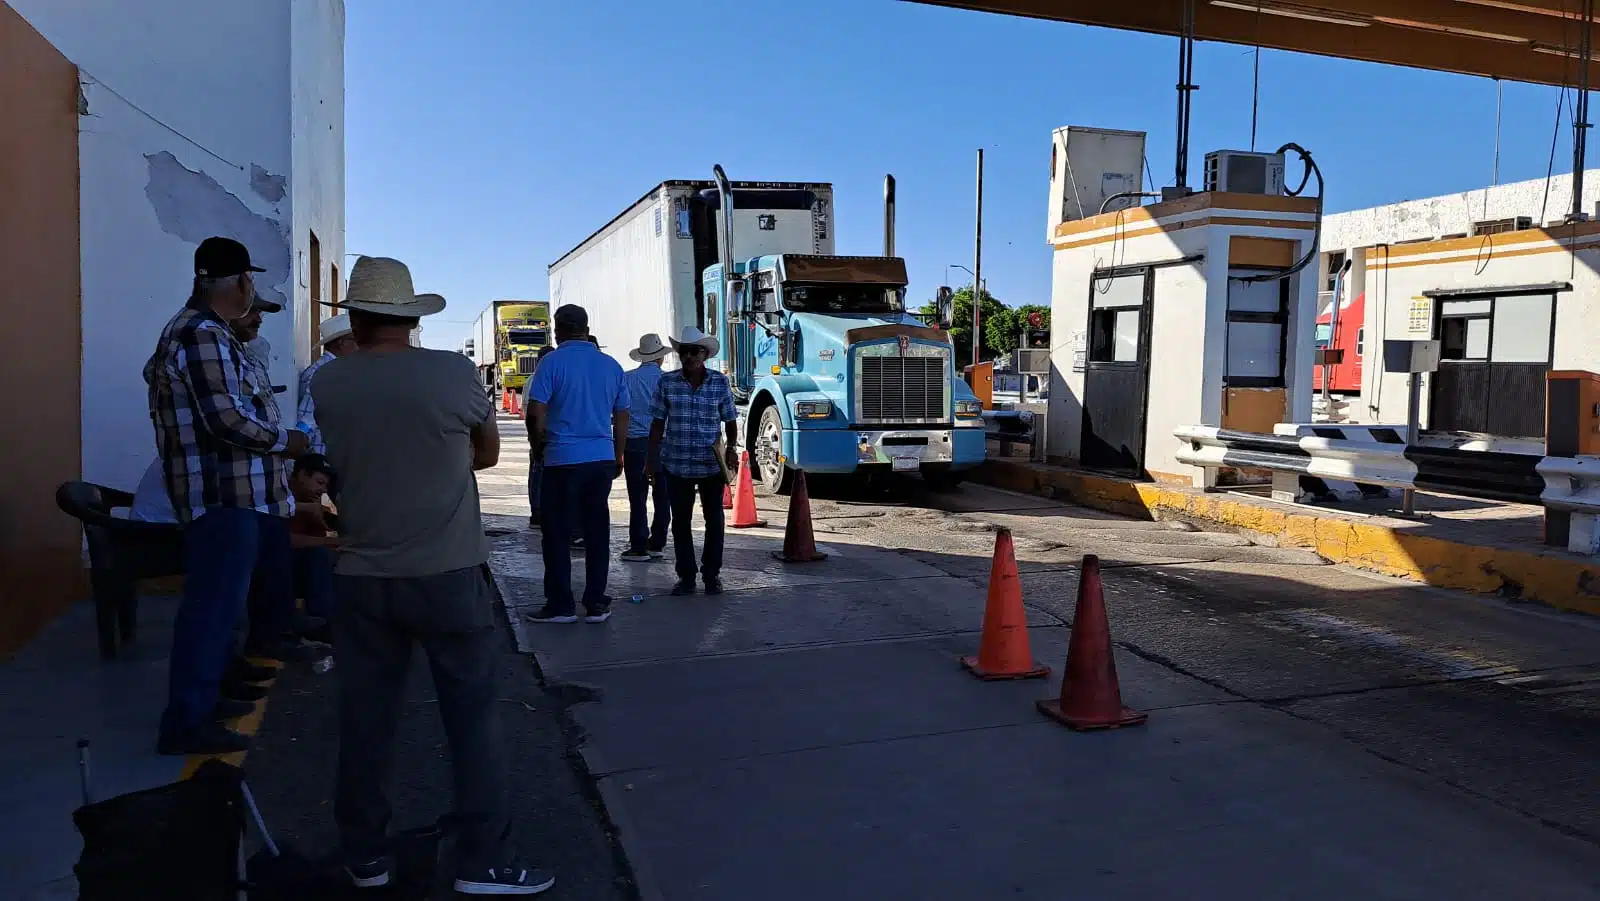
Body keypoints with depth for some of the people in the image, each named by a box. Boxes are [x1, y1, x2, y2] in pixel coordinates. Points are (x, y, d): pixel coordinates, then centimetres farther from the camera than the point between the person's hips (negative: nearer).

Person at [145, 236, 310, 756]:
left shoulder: (192, 330, 19)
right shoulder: (205, 335, -17)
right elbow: (227, 418, -23)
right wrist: (285, 440, -10)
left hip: (228, 492, 11)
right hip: (225, 495, -11)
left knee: (217, 602, 18)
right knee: (212, 606, -8)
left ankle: (203, 698, 28)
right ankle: (186, 724, -3)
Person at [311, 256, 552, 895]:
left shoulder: (326, 383, -2)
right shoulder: (454, 373, -10)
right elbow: (488, 453, 5)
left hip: (362, 577, 3)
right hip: (448, 575, -3)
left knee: (365, 719, 12)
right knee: (472, 717, 5)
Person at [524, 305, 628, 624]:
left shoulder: (553, 363, -5)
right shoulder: (610, 365, 9)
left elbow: (538, 415, -9)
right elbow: (622, 417, 14)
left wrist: (539, 447, 8)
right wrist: (618, 457, 23)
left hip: (563, 459, -4)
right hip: (603, 459, 4)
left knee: (557, 534, 5)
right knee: (597, 532, 9)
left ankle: (560, 605, 9)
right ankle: (596, 604, 12)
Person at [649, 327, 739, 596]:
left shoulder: (720, 382, 0)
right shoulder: (667, 382, 0)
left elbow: (730, 421, 6)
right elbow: (658, 423, 3)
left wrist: (732, 447, -10)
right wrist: (652, 458, 0)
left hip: (712, 464, 0)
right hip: (677, 464, 1)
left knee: (714, 519, 7)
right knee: (680, 521, 7)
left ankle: (712, 575, 21)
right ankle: (686, 576, 20)